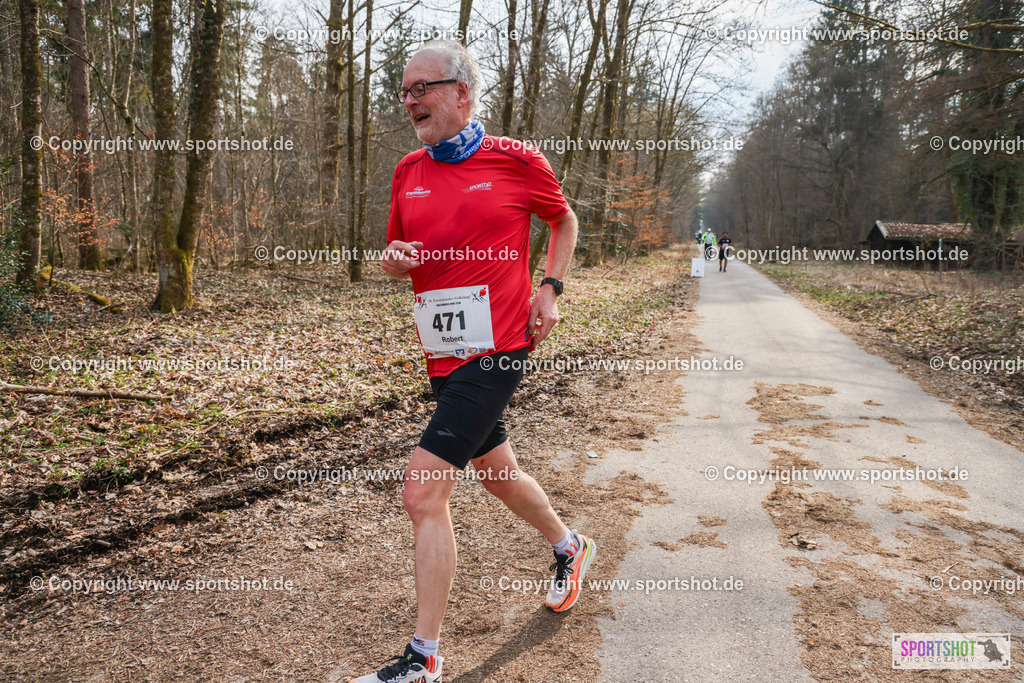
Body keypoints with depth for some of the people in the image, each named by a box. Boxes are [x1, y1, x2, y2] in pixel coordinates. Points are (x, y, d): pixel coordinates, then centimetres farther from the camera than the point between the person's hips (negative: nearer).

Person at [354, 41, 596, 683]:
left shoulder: (516, 160, -5)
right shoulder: (408, 171, 8)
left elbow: (565, 221, 11)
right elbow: (397, 255, 17)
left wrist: (550, 289, -1)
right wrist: (395, 260, -7)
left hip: (495, 349, -7)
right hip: (444, 355, 7)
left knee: (424, 491, -13)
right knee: (497, 471, 22)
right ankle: (569, 546, 51)